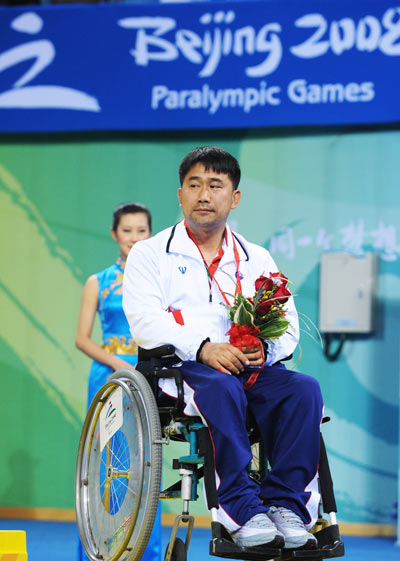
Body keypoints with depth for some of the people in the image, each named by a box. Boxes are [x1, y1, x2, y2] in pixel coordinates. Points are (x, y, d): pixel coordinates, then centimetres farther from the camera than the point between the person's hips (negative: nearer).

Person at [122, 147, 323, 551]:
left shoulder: (257, 260, 23)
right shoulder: (150, 253, 13)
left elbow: (289, 325, 13)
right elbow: (145, 320, -4)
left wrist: (266, 348, -13)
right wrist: (203, 347, -21)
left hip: (253, 366, 4)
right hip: (179, 366, -3)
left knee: (303, 389, -28)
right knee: (221, 388, -38)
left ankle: (285, 504, -30)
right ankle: (243, 511, -39)